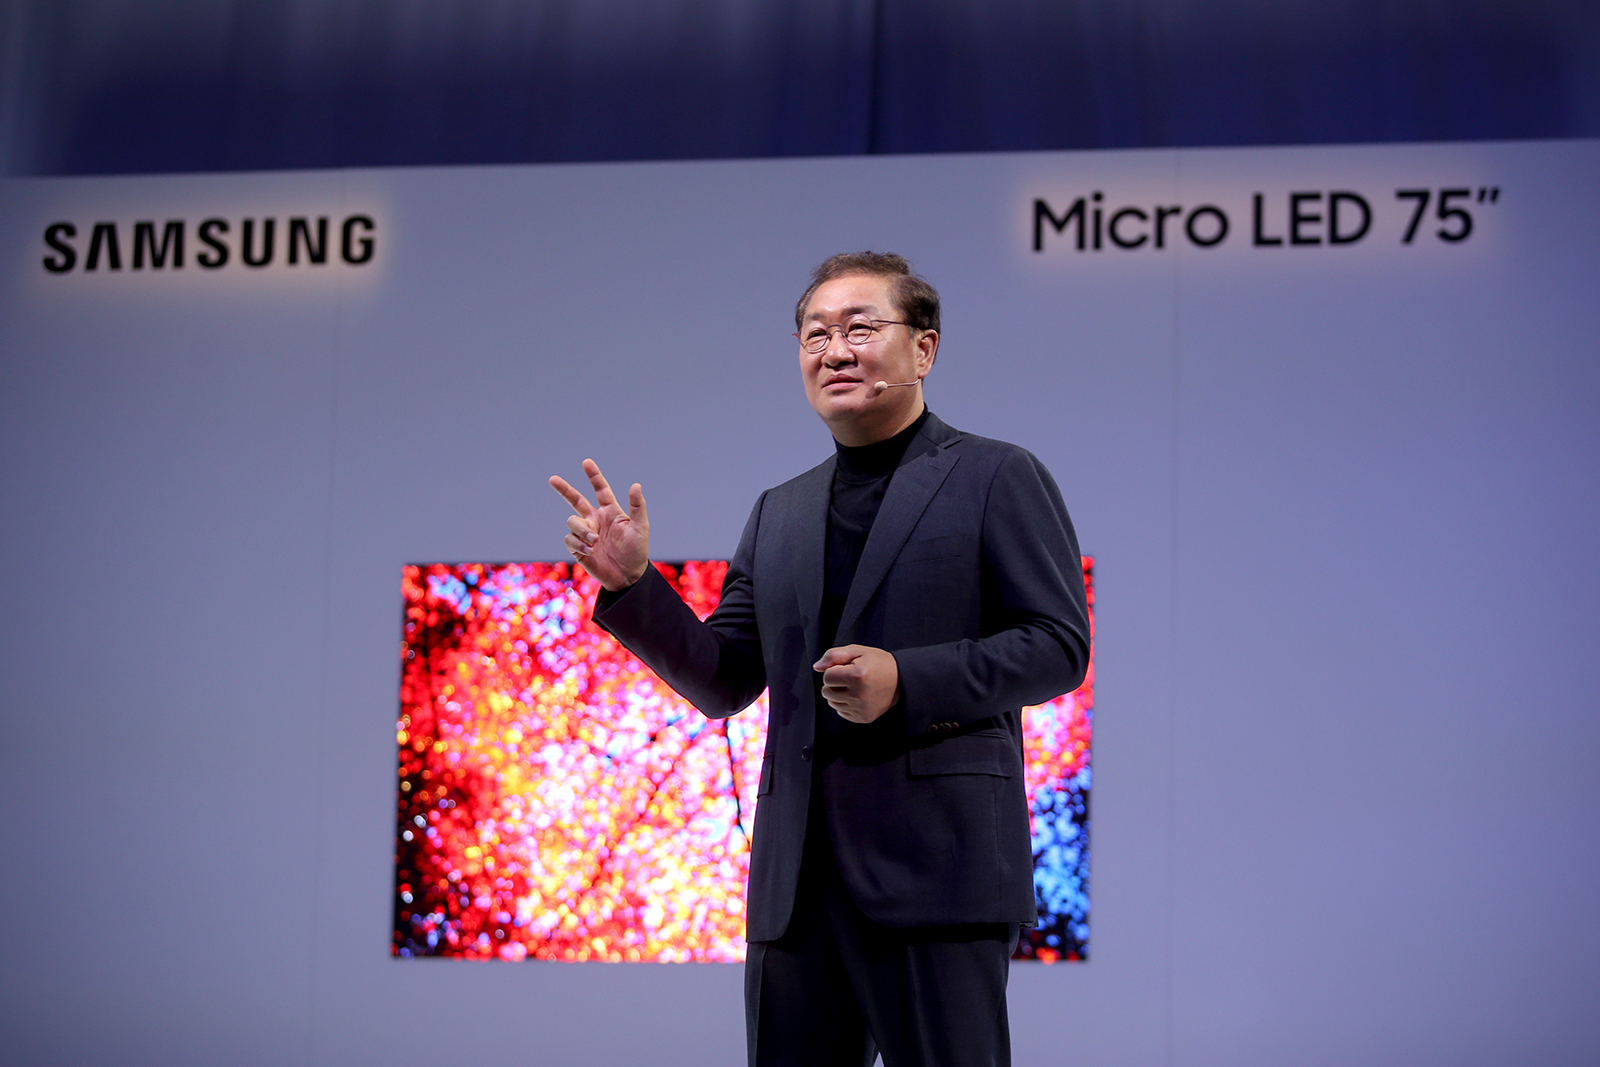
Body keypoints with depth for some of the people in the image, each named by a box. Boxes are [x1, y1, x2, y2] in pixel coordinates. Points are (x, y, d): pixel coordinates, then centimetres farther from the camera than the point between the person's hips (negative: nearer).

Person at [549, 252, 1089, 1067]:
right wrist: (631, 585, 1)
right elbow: (724, 681, 17)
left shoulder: (997, 478, 3)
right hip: (796, 877, 6)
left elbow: (1058, 645, -4)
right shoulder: (779, 512, 20)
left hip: (937, 867, -5)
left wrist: (906, 681, -17)